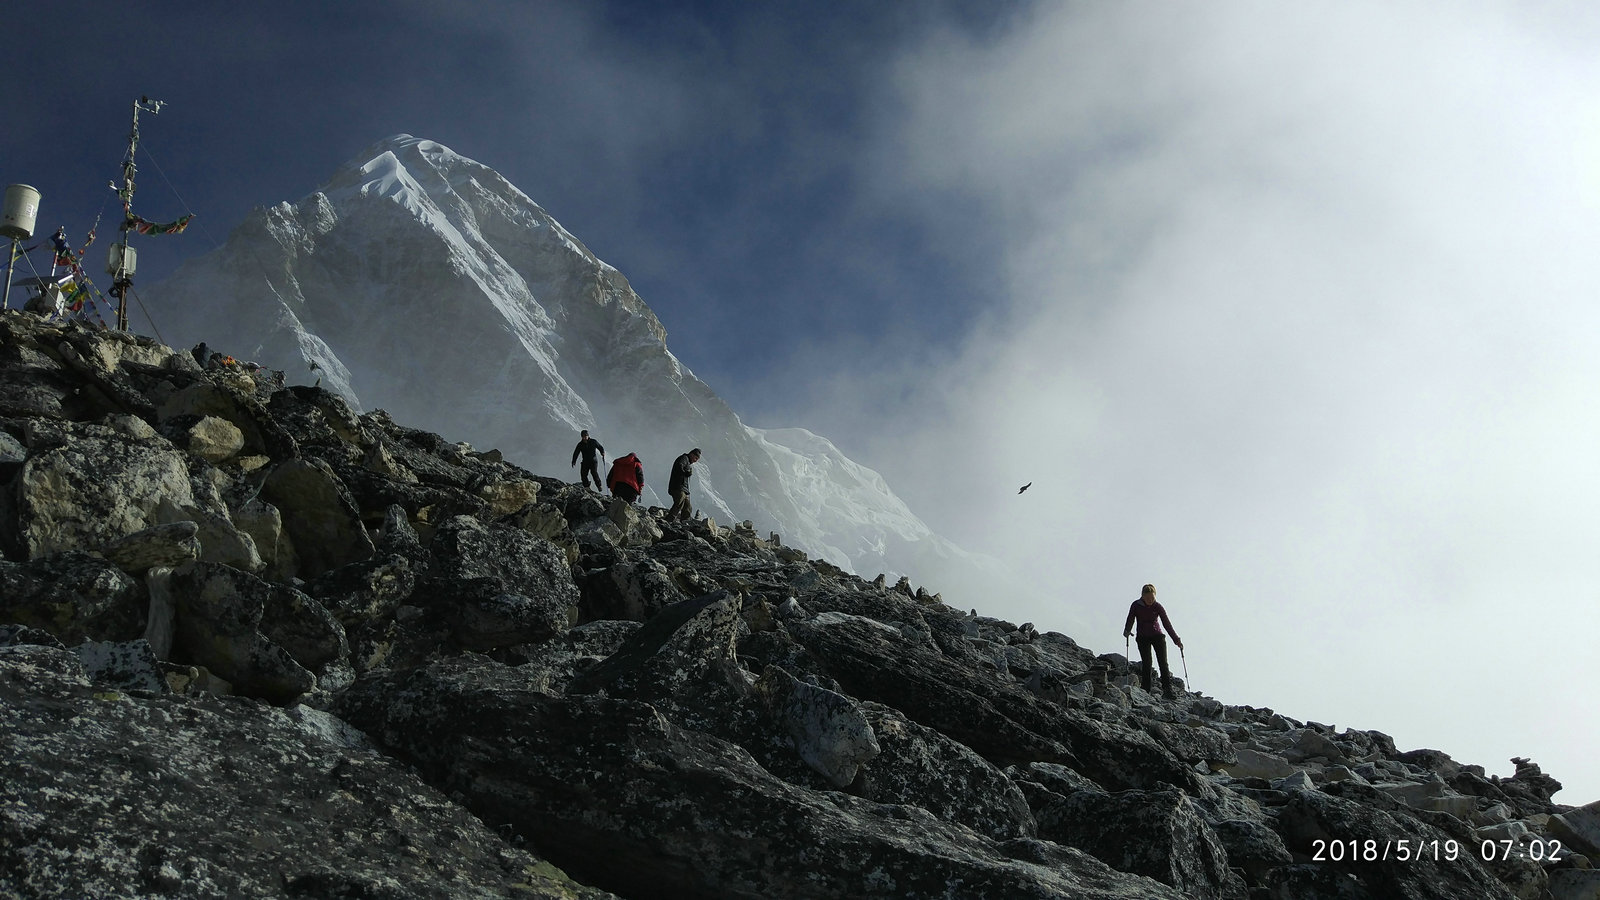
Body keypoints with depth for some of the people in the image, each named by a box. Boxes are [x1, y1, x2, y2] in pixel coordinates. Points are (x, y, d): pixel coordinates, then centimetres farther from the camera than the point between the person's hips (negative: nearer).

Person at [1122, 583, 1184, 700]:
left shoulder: (1157, 607, -7)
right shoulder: (1136, 606, -7)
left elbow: (1167, 623, -7)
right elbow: (1130, 620, -7)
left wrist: (1176, 639, -12)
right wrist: (1127, 631, -28)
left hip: (1157, 636, 0)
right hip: (1143, 638, 0)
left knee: (1163, 662, -11)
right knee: (1146, 664, -10)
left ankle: (1167, 690, -14)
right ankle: (1146, 691, -7)